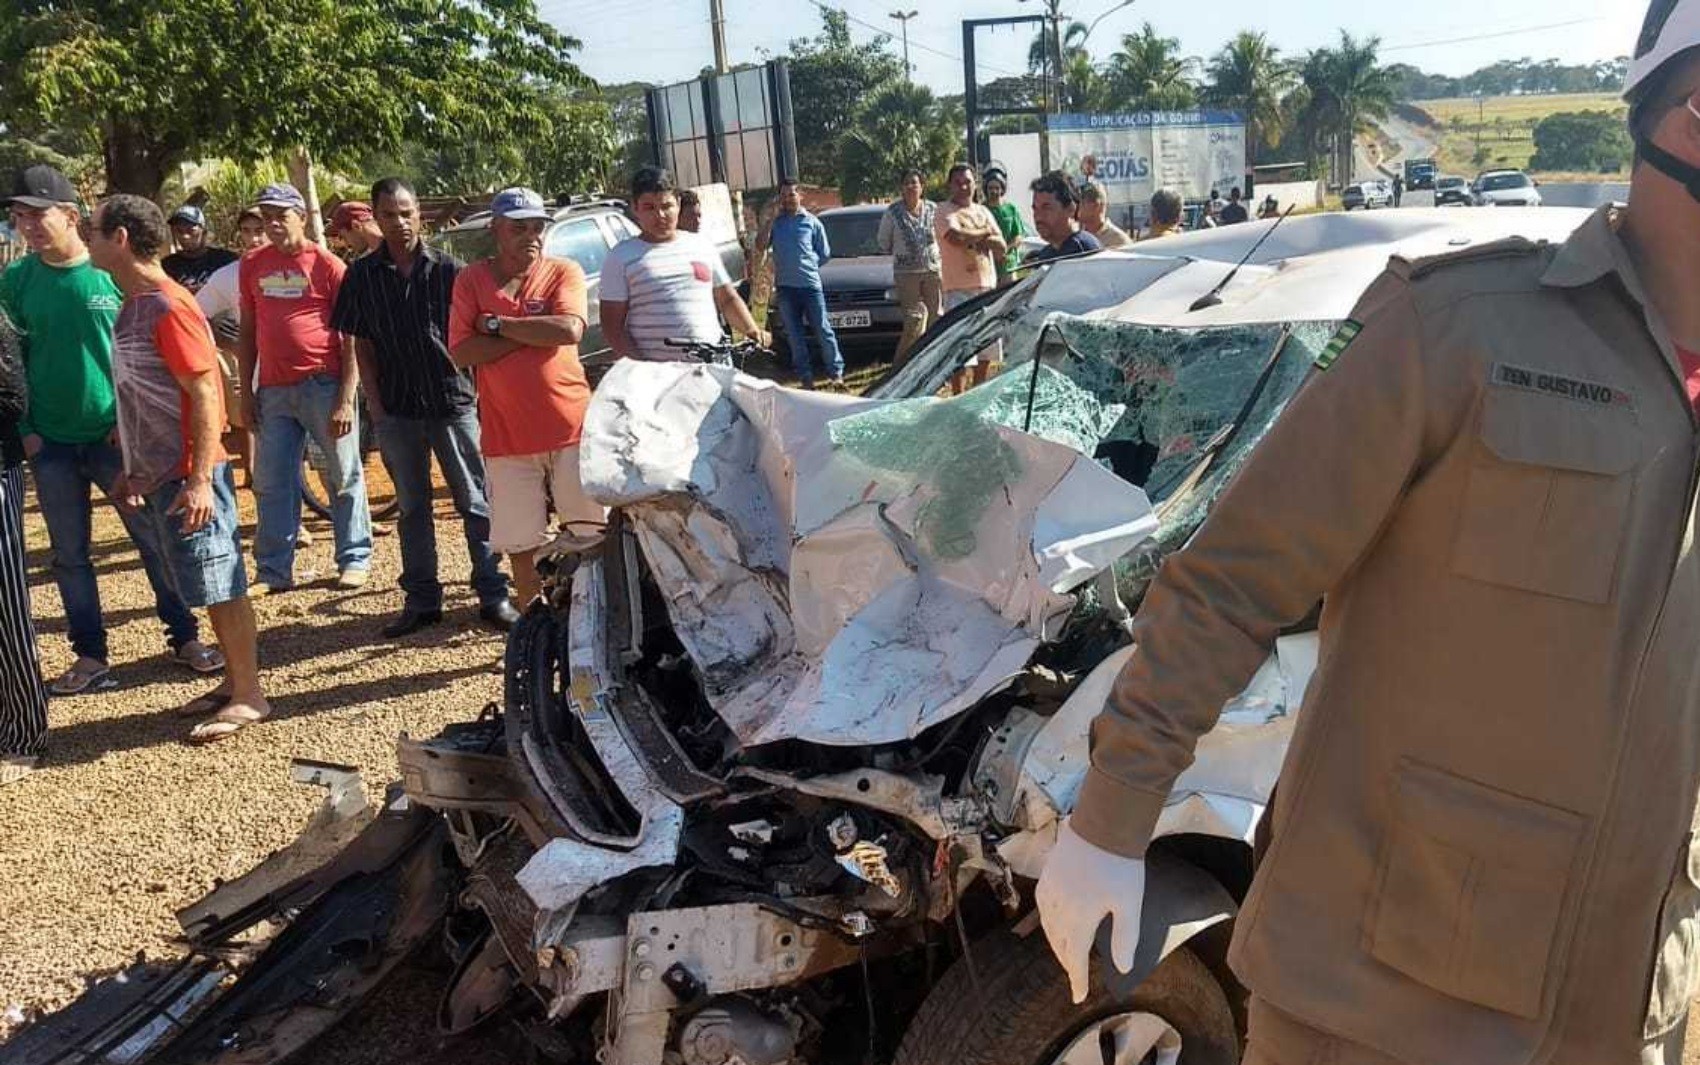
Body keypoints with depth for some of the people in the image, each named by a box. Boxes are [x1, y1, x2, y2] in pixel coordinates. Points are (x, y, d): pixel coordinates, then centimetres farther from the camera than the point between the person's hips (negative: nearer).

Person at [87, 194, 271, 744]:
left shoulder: (169, 307, -16)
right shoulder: (135, 305, 12)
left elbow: (206, 395, -19)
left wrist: (200, 480, -23)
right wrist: (134, 469, 20)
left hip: (188, 479, -9)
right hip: (158, 478, 9)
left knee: (221, 587, 0)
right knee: (209, 588, 15)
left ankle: (248, 695, 9)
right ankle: (234, 682, 25)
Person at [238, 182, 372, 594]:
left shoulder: (328, 266, -4)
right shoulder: (253, 266, 10)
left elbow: (351, 338, -6)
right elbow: (248, 331, 15)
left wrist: (346, 400, -12)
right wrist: (246, 390, 9)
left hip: (323, 385, -4)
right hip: (274, 390, 5)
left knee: (344, 477, 4)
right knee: (273, 481, 7)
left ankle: (354, 560, 15)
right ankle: (274, 571, 14)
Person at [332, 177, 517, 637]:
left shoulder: (448, 268, -2)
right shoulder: (362, 275, 3)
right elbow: (361, 342, 6)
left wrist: (475, 386, -4)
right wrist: (373, 399, 0)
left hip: (454, 401, -2)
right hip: (396, 409, 2)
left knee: (475, 503, 3)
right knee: (412, 507, 11)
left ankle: (493, 595, 11)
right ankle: (421, 600, 21)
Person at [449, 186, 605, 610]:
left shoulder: (564, 272, 2)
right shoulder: (471, 280, 5)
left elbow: (570, 330, -16)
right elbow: (461, 352, -7)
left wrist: (497, 325, -9)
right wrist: (534, 333, -9)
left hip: (571, 427, -1)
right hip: (507, 435, 1)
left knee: (592, 534, 3)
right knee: (522, 544, 8)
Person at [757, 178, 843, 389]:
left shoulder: (811, 222, 4)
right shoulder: (775, 222, 7)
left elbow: (825, 254, 10)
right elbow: (760, 248, -4)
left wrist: (807, 266, 3)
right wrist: (768, 221, -7)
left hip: (810, 285, -2)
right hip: (785, 287, 2)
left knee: (823, 331, -1)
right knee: (794, 336, 6)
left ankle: (837, 373, 6)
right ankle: (806, 379, 13)